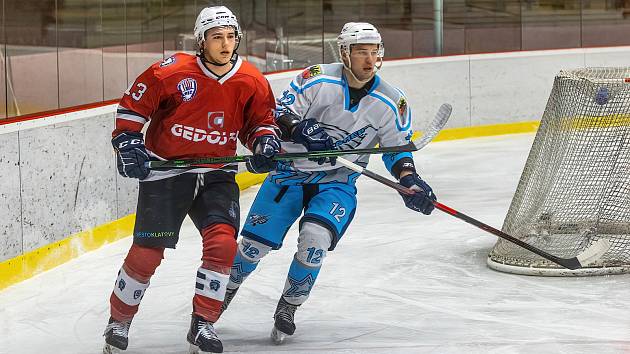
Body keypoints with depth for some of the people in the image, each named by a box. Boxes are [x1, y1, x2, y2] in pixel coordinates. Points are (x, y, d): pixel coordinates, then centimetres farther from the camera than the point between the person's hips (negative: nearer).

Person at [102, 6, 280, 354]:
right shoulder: (172, 72, -15)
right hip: (164, 171, -3)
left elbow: (260, 120, 10)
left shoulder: (252, 82, -5)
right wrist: (128, 143, -10)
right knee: (147, 253, -2)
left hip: (216, 174, 3)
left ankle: (202, 325, -1)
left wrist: (264, 141, -10)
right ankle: (118, 322, 20)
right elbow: (132, 105, -4)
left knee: (222, 243, -15)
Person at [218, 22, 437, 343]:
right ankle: (227, 290, 30)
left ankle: (288, 308, -1)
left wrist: (409, 179, -15)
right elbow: (281, 114, -13)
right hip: (291, 172, 0)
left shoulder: (391, 102, -8)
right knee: (255, 241, 0)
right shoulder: (318, 79, -15)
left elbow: (397, 147, 2)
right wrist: (302, 131, -33)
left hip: (337, 182, 0)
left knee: (315, 240, -23)